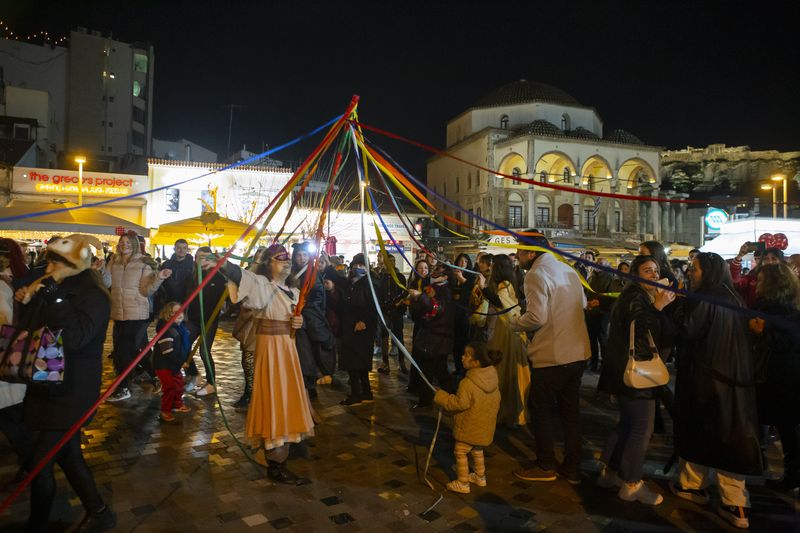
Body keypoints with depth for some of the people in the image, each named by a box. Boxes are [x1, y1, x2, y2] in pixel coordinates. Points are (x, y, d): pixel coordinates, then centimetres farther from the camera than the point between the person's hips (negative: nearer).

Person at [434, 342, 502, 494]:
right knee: (478, 451, 26)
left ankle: (462, 483, 15)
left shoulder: (468, 383, -29)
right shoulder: (492, 379, -3)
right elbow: (496, 402, 7)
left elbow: (459, 403, -25)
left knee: (461, 453, 8)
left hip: (468, 427, -8)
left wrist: (441, 396, -14)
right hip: (485, 427, 8)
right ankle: (480, 477, 39)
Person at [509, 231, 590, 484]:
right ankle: (572, 469, 29)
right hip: (577, 354, 8)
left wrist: (514, 323, -7)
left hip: (550, 356, -8)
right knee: (570, 411, 17)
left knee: (542, 412, 10)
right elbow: (583, 304, 19)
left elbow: (536, 317, -25)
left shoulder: (536, 274, -17)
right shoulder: (568, 270, 9)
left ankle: (546, 467, 23)